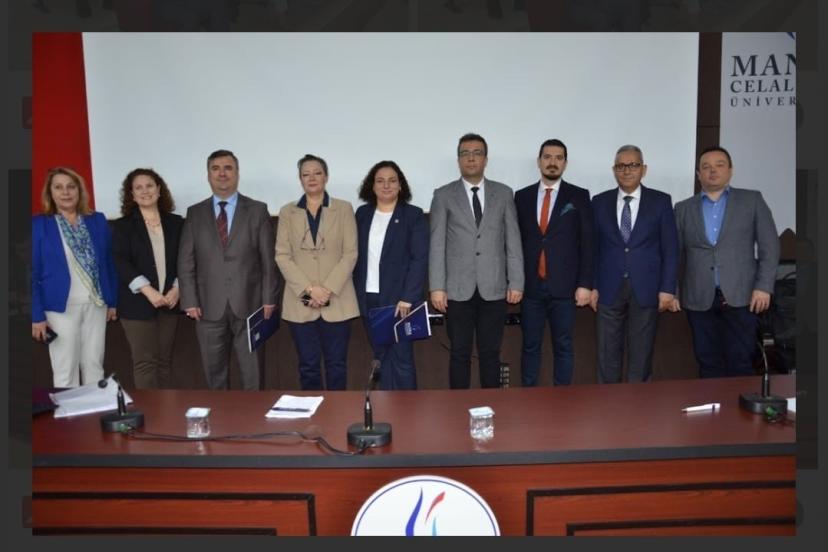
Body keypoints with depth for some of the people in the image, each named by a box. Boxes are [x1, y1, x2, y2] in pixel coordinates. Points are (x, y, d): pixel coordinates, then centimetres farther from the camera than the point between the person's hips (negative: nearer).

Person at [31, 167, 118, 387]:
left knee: (95, 367, 11)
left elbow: (109, 263, 10)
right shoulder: (38, 224, -4)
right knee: (65, 372, 5)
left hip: (96, 304, 3)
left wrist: (113, 301, 8)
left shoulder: (98, 220, 5)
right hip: (61, 307, -2)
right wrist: (37, 315, -8)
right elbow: (32, 273, -4)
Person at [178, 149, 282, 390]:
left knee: (253, 376, 5)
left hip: (249, 305, -1)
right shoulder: (195, 213, 8)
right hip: (209, 307, 2)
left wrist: (269, 299, -4)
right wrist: (190, 301, -2)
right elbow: (185, 262, 6)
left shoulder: (258, 210, 3)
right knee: (215, 375, 11)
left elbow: (268, 259, 1)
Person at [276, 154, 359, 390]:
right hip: (300, 302, 1)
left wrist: (328, 290, -12)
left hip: (337, 301, -1)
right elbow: (282, 256, 2)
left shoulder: (344, 209, 6)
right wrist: (309, 289, -11)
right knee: (308, 365, 5)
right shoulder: (287, 212, 9)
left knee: (336, 364, 4)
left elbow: (350, 254, -1)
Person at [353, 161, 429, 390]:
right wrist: (355, 293, 4)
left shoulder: (414, 215, -2)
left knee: (401, 357, 0)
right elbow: (356, 255, 11)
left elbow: (420, 259, -9)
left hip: (400, 299, -4)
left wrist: (407, 298, -16)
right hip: (369, 298, 4)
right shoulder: (362, 214, 10)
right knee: (382, 357, 10)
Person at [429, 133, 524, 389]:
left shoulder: (504, 193, 8)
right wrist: (437, 287, -7)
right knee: (460, 354, 6)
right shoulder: (443, 195, 3)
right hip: (458, 289, -1)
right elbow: (437, 245, -1)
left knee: (491, 353, 8)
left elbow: (513, 241, 6)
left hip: (494, 288, 1)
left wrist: (516, 282, 0)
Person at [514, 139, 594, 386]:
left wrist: (585, 284, -7)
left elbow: (587, 243, -1)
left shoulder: (579, 196, 2)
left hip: (564, 286, -1)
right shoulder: (522, 196, 8)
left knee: (563, 346, 6)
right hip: (530, 285, 2)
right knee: (530, 345, 9)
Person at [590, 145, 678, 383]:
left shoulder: (660, 201, 2)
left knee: (641, 354, 7)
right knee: (607, 354, 6)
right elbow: (593, 247, 7)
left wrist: (667, 288, -5)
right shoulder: (600, 202, 6)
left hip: (646, 289, -1)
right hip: (609, 289, 1)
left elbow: (670, 249, 1)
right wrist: (592, 286, 2)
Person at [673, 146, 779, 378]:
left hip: (740, 295, -1)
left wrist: (764, 286, -6)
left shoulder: (752, 200, 7)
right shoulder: (683, 208, 11)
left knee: (740, 362, 0)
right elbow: (676, 254, 11)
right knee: (708, 362, 6)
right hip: (699, 298, 1)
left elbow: (769, 246, 3)